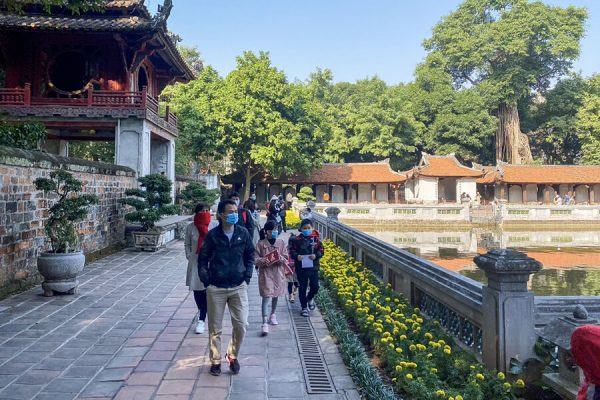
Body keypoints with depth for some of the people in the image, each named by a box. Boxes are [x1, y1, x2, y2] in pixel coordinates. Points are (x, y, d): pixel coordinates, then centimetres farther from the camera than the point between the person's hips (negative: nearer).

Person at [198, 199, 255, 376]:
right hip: (216, 288, -1)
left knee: (241, 325, 1)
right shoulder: (212, 235, -7)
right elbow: (203, 259, 0)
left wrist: (247, 276, 2)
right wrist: (206, 280, -4)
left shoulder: (243, 233, -2)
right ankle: (215, 360, 26)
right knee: (215, 328, 8)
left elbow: (250, 256, 8)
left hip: (239, 287, 2)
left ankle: (233, 356, 26)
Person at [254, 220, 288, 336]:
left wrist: (281, 259, -19)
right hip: (265, 272, -4)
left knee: (276, 295, 18)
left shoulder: (281, 242, 1)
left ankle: (272, 314, 42)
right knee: (266, 296, -10)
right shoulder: (261, 244, -7)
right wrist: (263, 261, -25)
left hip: (278, 272, 4)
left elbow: (286, 257, 3)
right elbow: (255, 259, -5)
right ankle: (265, 323, -12)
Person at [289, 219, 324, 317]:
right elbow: (292, 251, -1)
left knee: (315, 286, 2)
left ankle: (310, 298, 35)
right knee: (302, 288, 7)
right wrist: (297, 256, -20)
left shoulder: (316, 238, -1)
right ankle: (304, 308, 20)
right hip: (301, 268, -1)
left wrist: (316, 255, -16)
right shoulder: (297, 240, -4)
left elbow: (321, 250, 3)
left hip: (313, 267, 1)